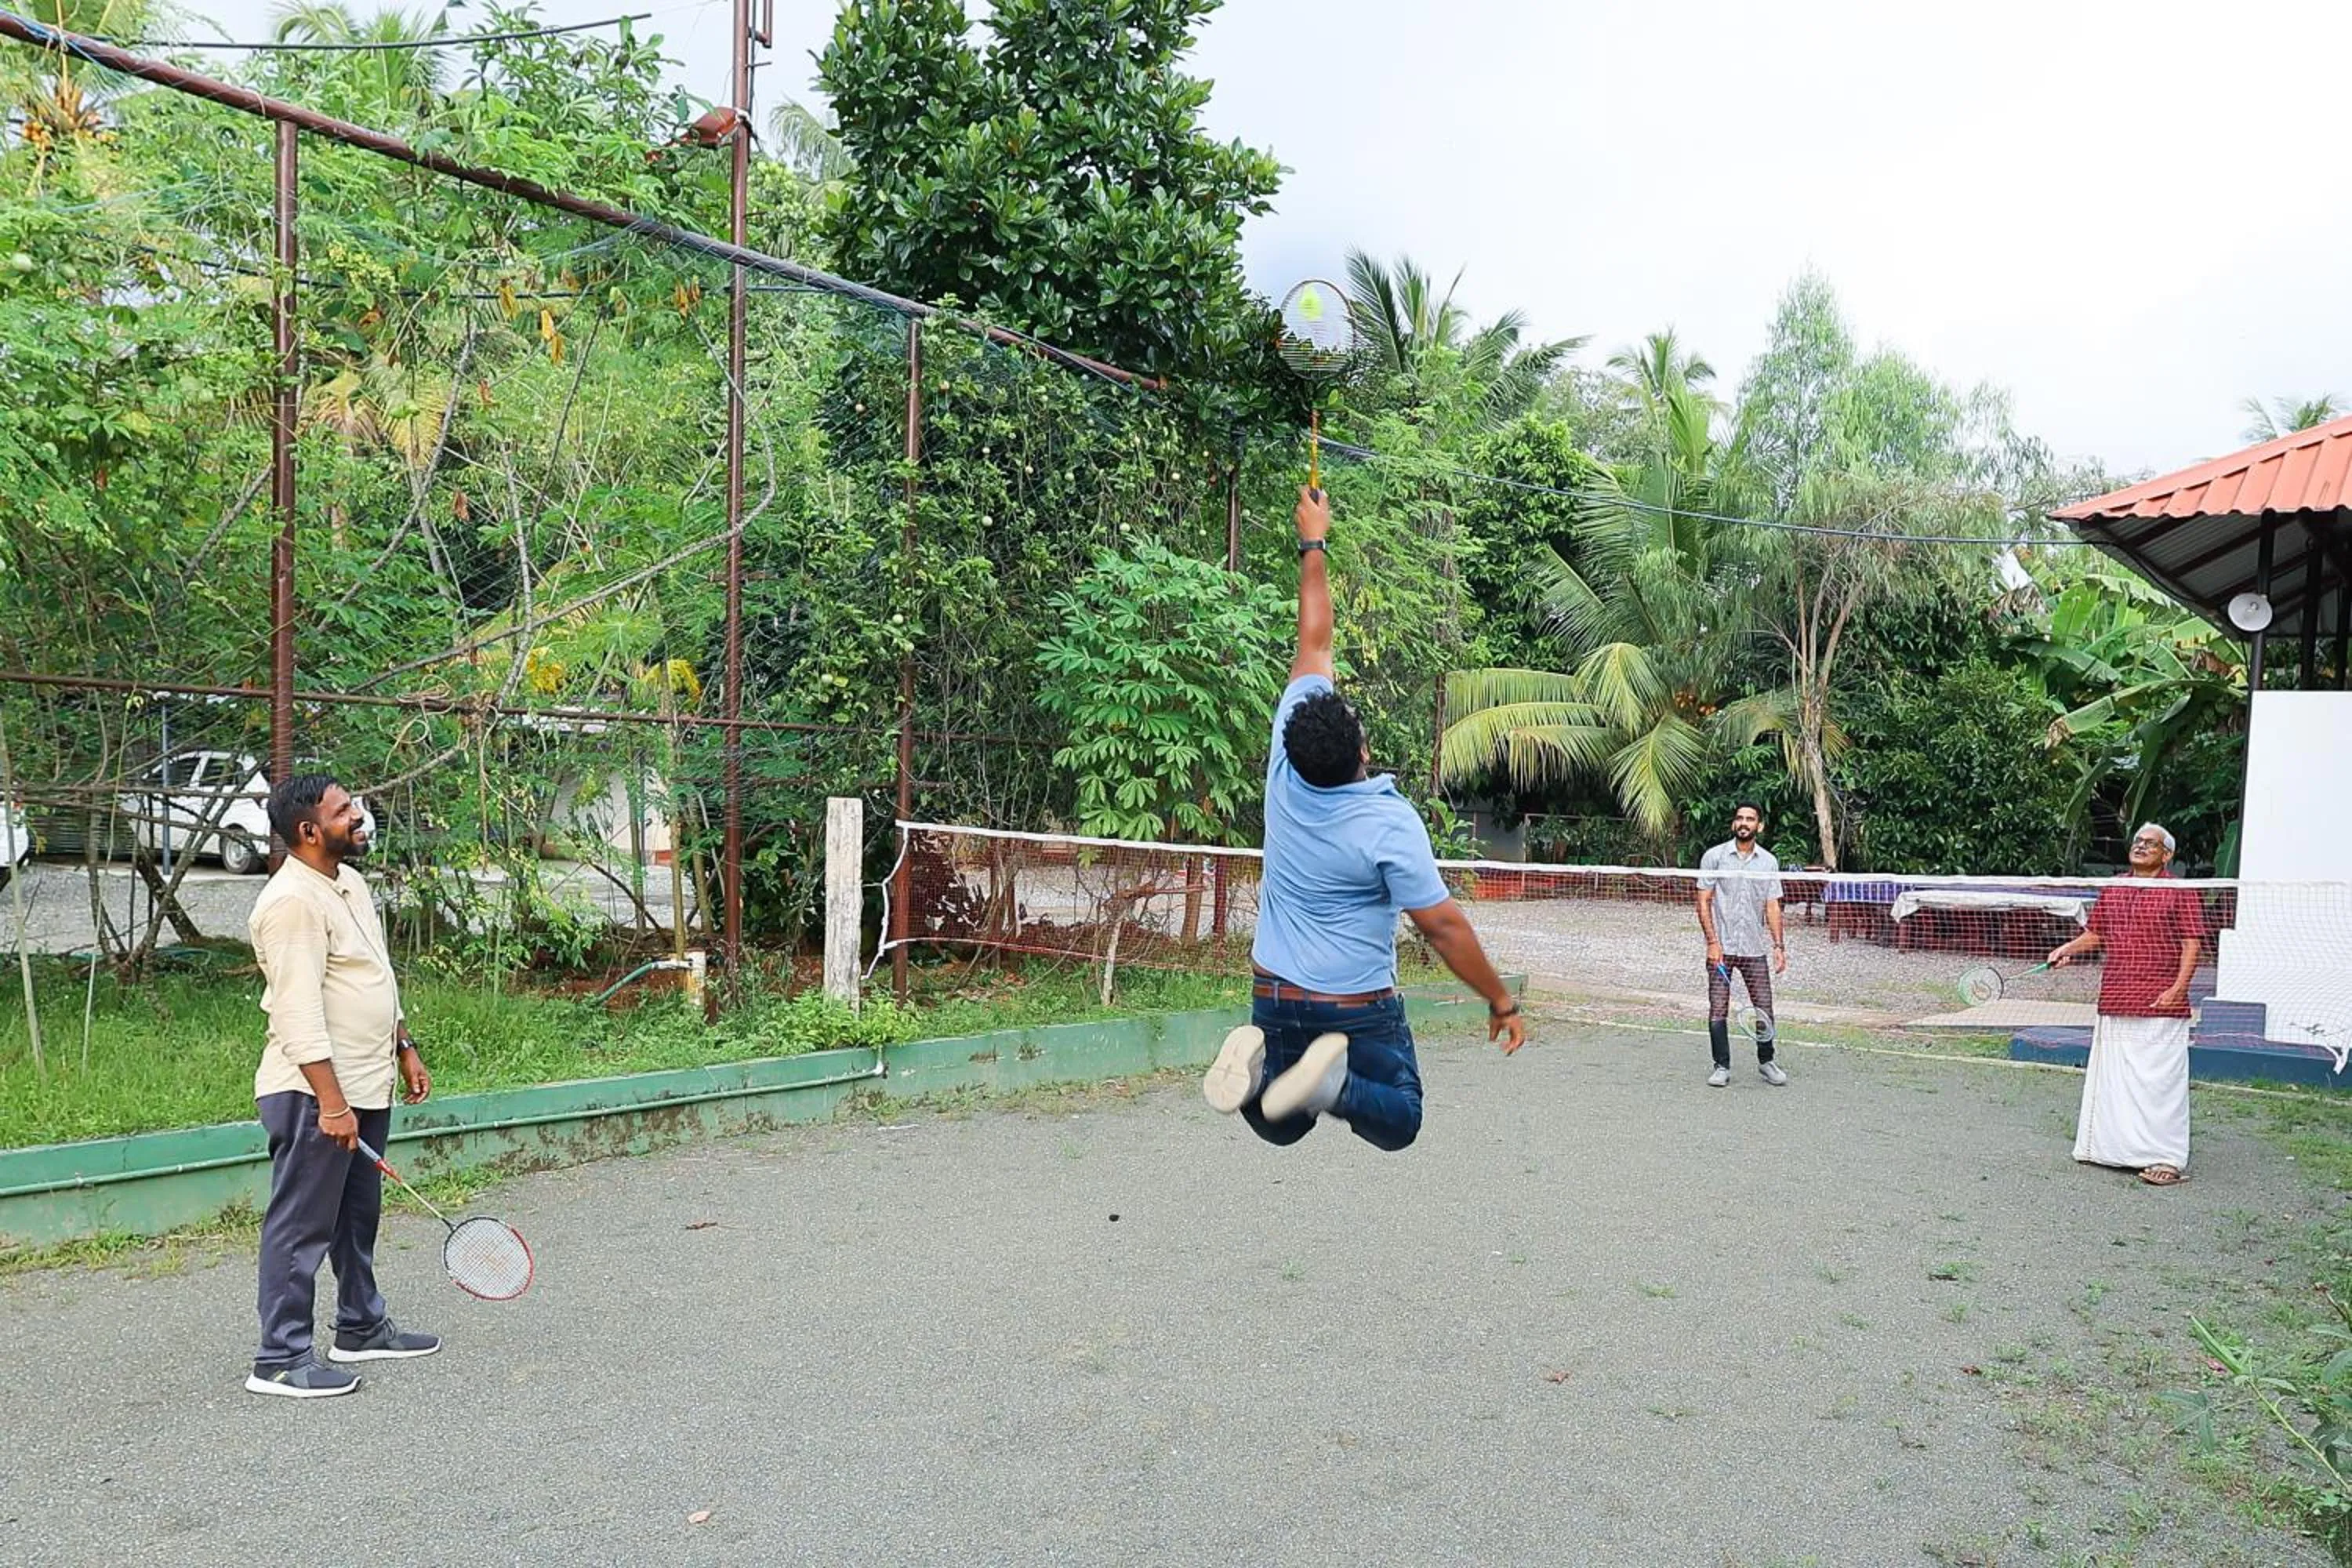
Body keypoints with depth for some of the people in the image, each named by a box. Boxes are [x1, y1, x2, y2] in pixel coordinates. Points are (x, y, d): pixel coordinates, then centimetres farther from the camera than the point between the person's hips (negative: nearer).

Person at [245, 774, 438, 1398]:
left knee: (358, 1214, 20)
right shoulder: (292, 901, -19)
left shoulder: (350, 883, 13)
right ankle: (280, 1359, 7)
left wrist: (405, 1049, 22)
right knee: (302, 1225, -2)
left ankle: (361, 1327, 33)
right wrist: (331, 1102, -25)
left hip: (365, 1088, 10)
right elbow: (298, 1012, -24)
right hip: (315, 1095, -10)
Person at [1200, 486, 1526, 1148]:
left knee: (1282, 1127, 18)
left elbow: (1313, 642, 0)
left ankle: (1257, 1067, -14)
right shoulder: (1390, 824, -23)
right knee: (1397, 1123, 11)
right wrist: (1502, 1001, -6)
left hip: (1273, 996, 5)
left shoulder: (1285, 769, -11)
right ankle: (1335, 1085, -20)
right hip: (1358, 1007, -5)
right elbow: (1443, 926, -19)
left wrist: (1314, 545, 9)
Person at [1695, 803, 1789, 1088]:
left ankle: (1766, 1061, 22)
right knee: (1718, 1010, -2)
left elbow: (1772, 907, 8)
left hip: (1755, 949, 2)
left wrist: (1779, 945, 0)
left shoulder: (1768, 861, 7)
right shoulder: (1714, 857, -1)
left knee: (1764, 1008, 3)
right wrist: (1712, 942, -10)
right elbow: (1704, 903, -2)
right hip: (1721, 947, -2)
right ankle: (1722, 1067, 9)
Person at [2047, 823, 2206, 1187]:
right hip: (2114, 1003, 6)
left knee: (2160, 1081, -5)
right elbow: (2095, 934, 21)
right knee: (2109, 1076, 11)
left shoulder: (2179, 892, -2)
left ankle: (2168, 1160, 0)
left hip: (2160, 1006, -6)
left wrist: (2177, 989, -16)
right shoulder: (2111, 890, 14)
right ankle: (2110, 1147, 23)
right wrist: (2068, 948, 3)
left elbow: (2192, 944, -6)